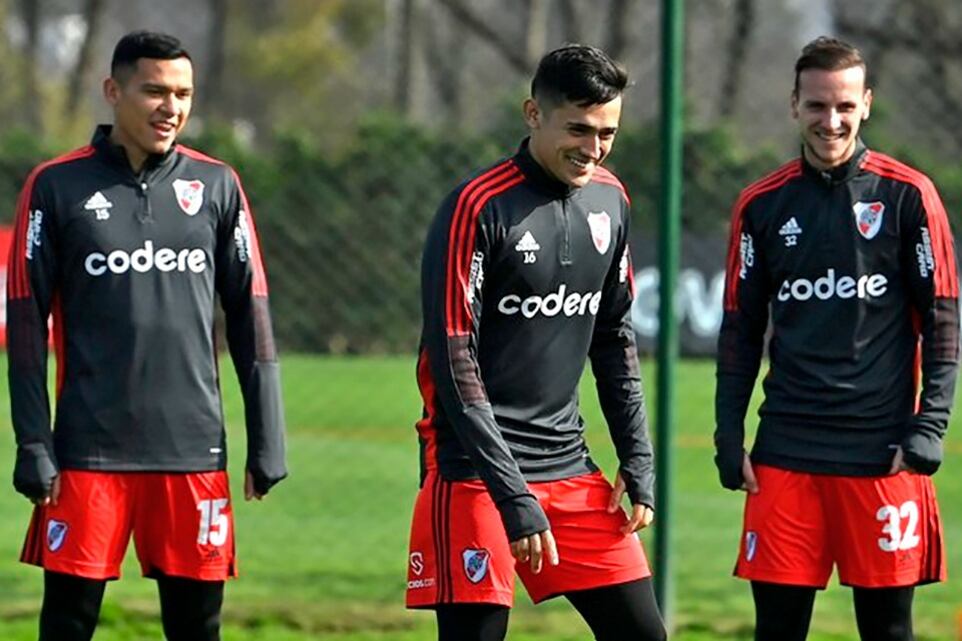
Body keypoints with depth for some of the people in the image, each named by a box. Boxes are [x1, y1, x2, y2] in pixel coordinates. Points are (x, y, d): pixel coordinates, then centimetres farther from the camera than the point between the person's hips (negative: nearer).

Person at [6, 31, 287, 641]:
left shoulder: (216, 186, 8)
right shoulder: (58, 186, 1)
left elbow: (251, 315, 10)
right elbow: (26, 322, 1)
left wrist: (267, 439, 5)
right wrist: (33, 444, -6)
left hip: (194, 447, 2)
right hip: (89, 448, -2)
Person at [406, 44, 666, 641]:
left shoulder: (609, 200, 8)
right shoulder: (478, 207, -13)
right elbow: (454, 363, -16)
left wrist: (638, 460, 10)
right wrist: (513, 494, -19)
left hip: (570, 467, 7)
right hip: (476, 469, -7)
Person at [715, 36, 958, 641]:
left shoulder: (908, 196, 0)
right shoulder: (763, 205, 8)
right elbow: (741, 330, 13)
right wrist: (729, 434, 6)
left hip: (883, 453, -2)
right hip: (786, 453, 2)